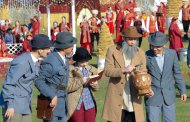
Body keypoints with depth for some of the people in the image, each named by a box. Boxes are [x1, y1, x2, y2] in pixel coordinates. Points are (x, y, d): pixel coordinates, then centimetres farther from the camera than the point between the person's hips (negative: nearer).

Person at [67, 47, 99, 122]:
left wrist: (95, 85, -6)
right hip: (76, 105, -4)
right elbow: (67, 87, -14)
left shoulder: (91, 69, 10)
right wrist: (81, 81, -18)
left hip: (89, 104, 4)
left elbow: (95, 89, 17)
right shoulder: (70, 69, -5)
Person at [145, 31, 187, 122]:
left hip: (169, 96, 2)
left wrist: (183, 91, 10)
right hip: (152, 97, -2)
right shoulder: (146, 56, -9)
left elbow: (177, 73, 7)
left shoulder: (172, 54, -1)